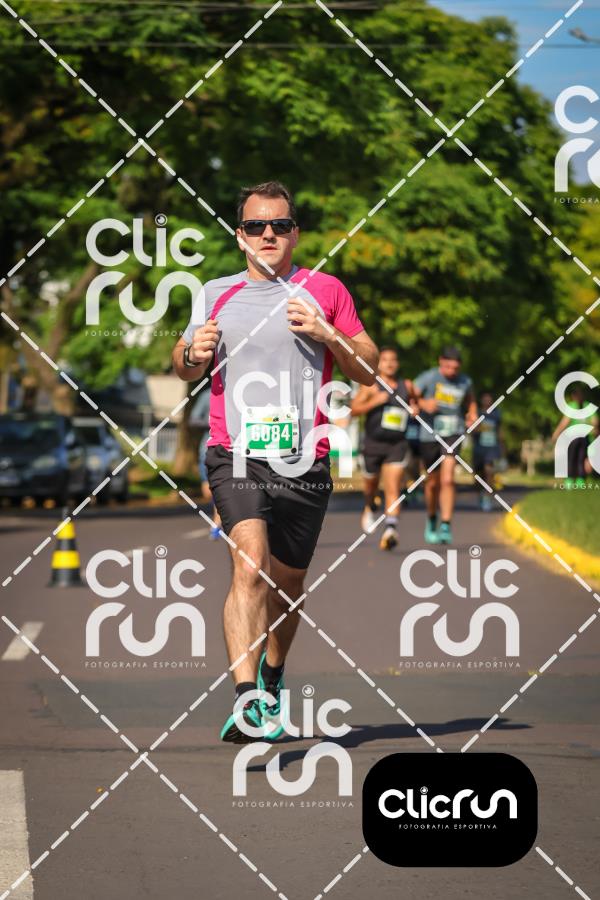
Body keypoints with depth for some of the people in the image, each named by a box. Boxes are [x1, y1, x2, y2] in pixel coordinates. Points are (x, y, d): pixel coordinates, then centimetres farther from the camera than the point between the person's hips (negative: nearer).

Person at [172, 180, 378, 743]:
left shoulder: (325, 291, 8)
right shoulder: (217, 294, 10)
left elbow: (368, 371, 10)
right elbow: (183, 367, 25)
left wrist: (326, 332, -8)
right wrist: (193, 353, 0)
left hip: (305, 465, 1)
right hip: (236, 456, -1)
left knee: (287, 584, 12)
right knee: (250, 565, -23)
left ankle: (272, 680, 40)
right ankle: (246, 699, -34)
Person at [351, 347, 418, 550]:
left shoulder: (407, 386, 7)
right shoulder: (371, 386, -3)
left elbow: (415, 402, 26)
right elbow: (354, 409, -9)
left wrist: (415, 408, 3)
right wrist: (375, 402, -21)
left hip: (397, 445, 0)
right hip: (373, 443, 0)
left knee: (393, 489, -14)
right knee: (371, 484, 17)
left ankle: (390, 529, -26)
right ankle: (370, 507, 51)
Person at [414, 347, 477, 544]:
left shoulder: (465, 382, 4)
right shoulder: (428, 378, -5)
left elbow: (470, 401, 24)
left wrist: (472, 414, 5)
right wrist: (423, 404, -26)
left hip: (453, 434, 0)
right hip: (429, 435, 0)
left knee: (447, 480, -17)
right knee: (433, 482, 11)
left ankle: (446, 526, -15)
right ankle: (431, 520, 36)